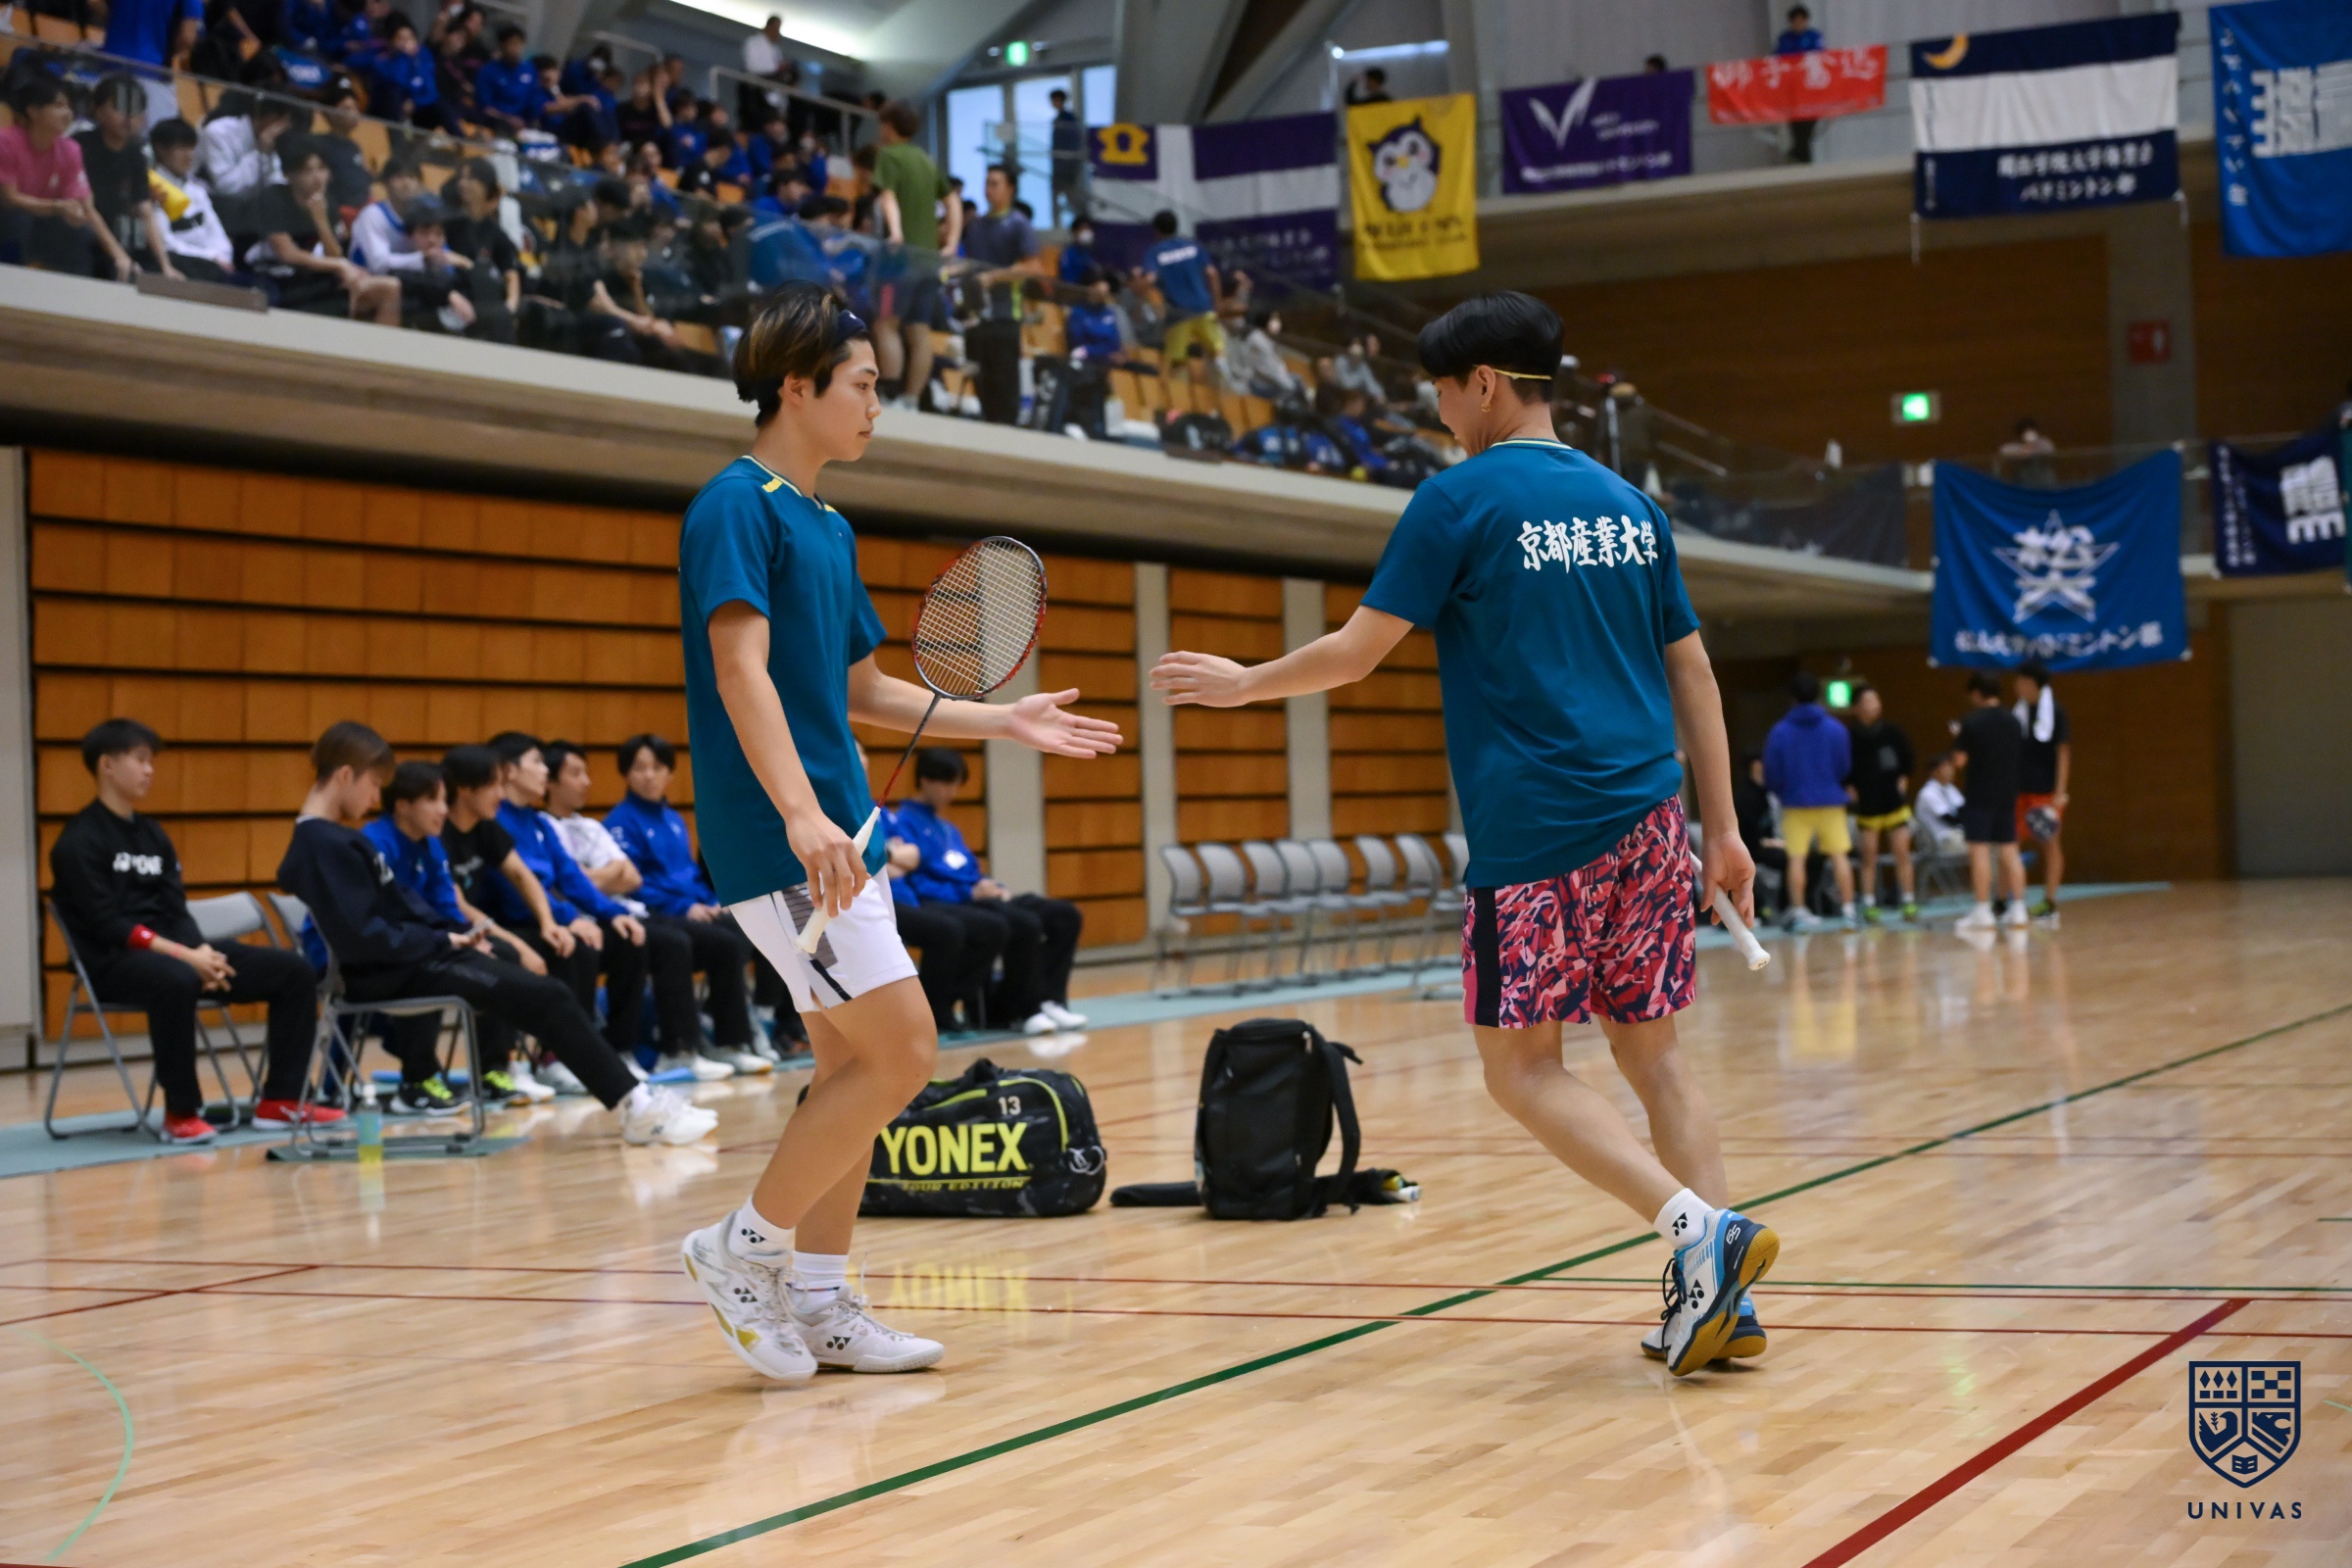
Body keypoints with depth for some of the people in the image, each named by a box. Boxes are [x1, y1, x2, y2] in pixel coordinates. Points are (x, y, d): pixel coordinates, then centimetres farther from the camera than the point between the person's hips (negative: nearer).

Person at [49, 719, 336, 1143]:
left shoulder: (152, 833, 17)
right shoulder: (80, 840, -6)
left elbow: (176, 910, 11)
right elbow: (106, 924, -15)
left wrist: (203, 953, -11)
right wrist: (186, 956, -23)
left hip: (172, 951, 8)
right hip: (113, 960, -8)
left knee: (294, 972, -3)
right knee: (177, 981, -43)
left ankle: (279, 1100, -1)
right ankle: (181, 1113, -29)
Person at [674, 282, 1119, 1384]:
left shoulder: (826, 528, 18)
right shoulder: (736, 507, -10)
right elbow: (741, 671, -21)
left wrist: (1004, 721, 22)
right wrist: (801, 814, -32)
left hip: (838, 837, 10)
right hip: (781, 841, -10)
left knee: (853, 1066, 9)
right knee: (901, 1053, -12)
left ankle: (819, 1304, 15)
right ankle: (746, 1244, 0)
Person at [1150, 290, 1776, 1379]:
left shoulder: (1462, 499, -4)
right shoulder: (1629, 505, 15)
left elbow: (1356, 651, -2)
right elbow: (1693, 674, 15)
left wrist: (1245, 683, 14)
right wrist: (1723, 831, 18)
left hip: (1533, 834, -6)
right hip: (1646, 821, 6)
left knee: (1521, 1068, 0)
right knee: (1651, 1054, 11)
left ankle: (1700, 1230, -16)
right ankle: (1722, 1299, 4)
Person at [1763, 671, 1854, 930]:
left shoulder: (1779, 732, -6)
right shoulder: (1836, 729, -4)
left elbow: (1771, 774, -3)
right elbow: (1845, 768, 2)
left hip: (1795, 802, -1)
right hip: (1831, 801, 1)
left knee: (1796, 857, 3)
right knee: (1839, 854, 5)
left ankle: (1798, 911, 3)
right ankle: (1848, 907, 4)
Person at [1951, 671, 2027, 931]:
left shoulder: (1972, 722, -11)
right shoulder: (2013, 721, 9)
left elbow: (1960, 759, -14)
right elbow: (2021, 759, 13)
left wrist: (1958, 742, 5)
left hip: (1980, 795, -6)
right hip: (2007, 794, 6)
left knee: (1979, 851, -4)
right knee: (2009, 851, 9)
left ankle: (1983, 912, -7)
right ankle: (2017, 909, 9)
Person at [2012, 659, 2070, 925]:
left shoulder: (2055, 711, -6)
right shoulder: (2016, 713, 7)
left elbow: (2064, 752, -7)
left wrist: (2060, 793, -13)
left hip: (2046, 791, -5)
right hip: (2019, 790, 5)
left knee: (2050, 845, 2)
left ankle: (2049, 903, 6)